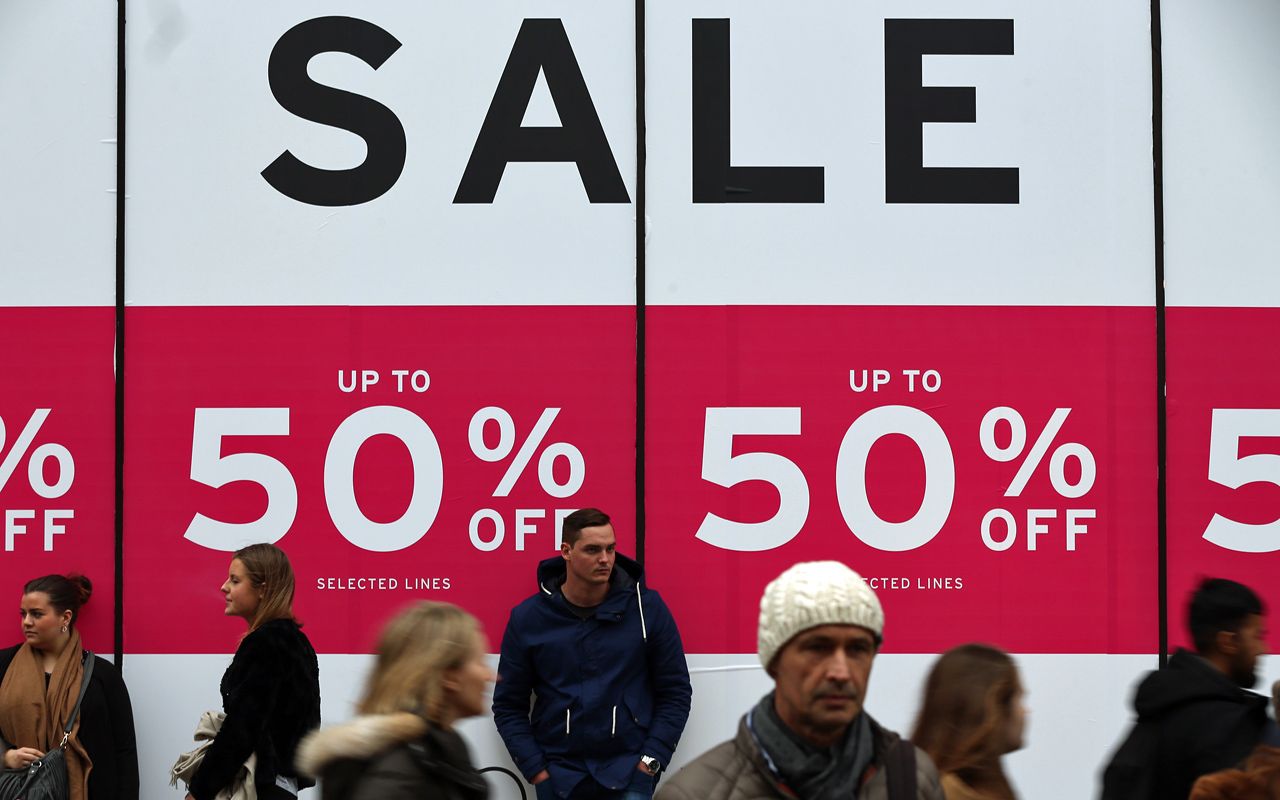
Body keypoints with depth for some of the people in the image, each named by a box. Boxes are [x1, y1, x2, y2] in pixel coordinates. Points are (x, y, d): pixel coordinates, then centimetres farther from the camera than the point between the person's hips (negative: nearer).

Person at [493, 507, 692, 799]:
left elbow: (675, 693, 3)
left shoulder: (647, 608, -1)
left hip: (629, 774, -1)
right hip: (558, 776, 1)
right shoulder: (527, 618, 1)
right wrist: (535, 770, -4)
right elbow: (508, 706, 5)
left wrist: (651, 759, -4)